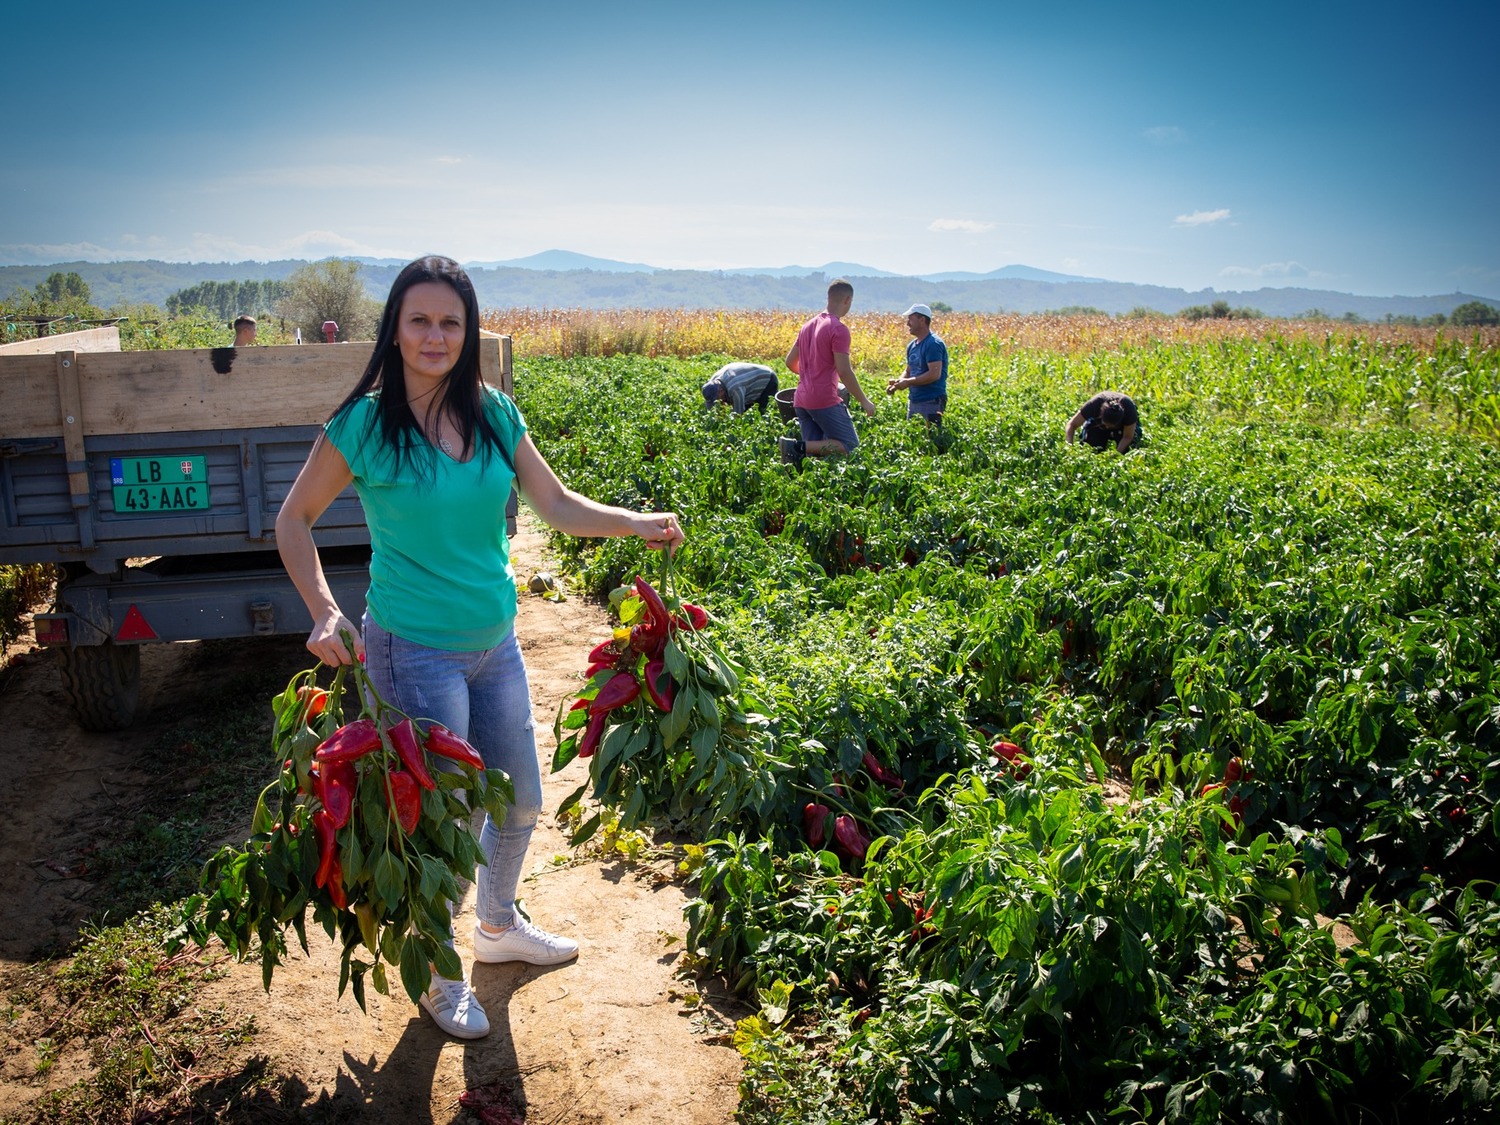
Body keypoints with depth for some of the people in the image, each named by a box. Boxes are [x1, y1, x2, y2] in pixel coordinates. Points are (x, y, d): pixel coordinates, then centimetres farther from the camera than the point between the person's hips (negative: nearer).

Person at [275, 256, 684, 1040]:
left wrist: (634, 523, -7)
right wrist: (323, 610, -18)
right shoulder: (365, 424, -13)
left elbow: (555, 504, 5)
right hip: (416, 651, -5)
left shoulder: (493, 415, 0)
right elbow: (294, 520, -5)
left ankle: (498, 925, 48)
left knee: (520, 801, 19)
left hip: (495, 644, 6)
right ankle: (439, 972, 31)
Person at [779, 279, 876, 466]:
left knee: (814, 451, 11)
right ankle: (799, 446, -17)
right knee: (849, 445, 0)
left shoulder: (808, 325, 14)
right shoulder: (839, 329, -11)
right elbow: (844, 372, -16)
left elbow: (790, 362, 20)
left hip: (801, 400, 8)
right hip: (825, 400, -8)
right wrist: (864, 401, -7)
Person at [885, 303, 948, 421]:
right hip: (914, 401, 9)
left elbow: (934, 374, -21)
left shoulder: (933, 344, -13)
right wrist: (898, 382, 1)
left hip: (931, 403, -9)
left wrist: (908, 382, -17)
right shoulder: (912, 346, 14)